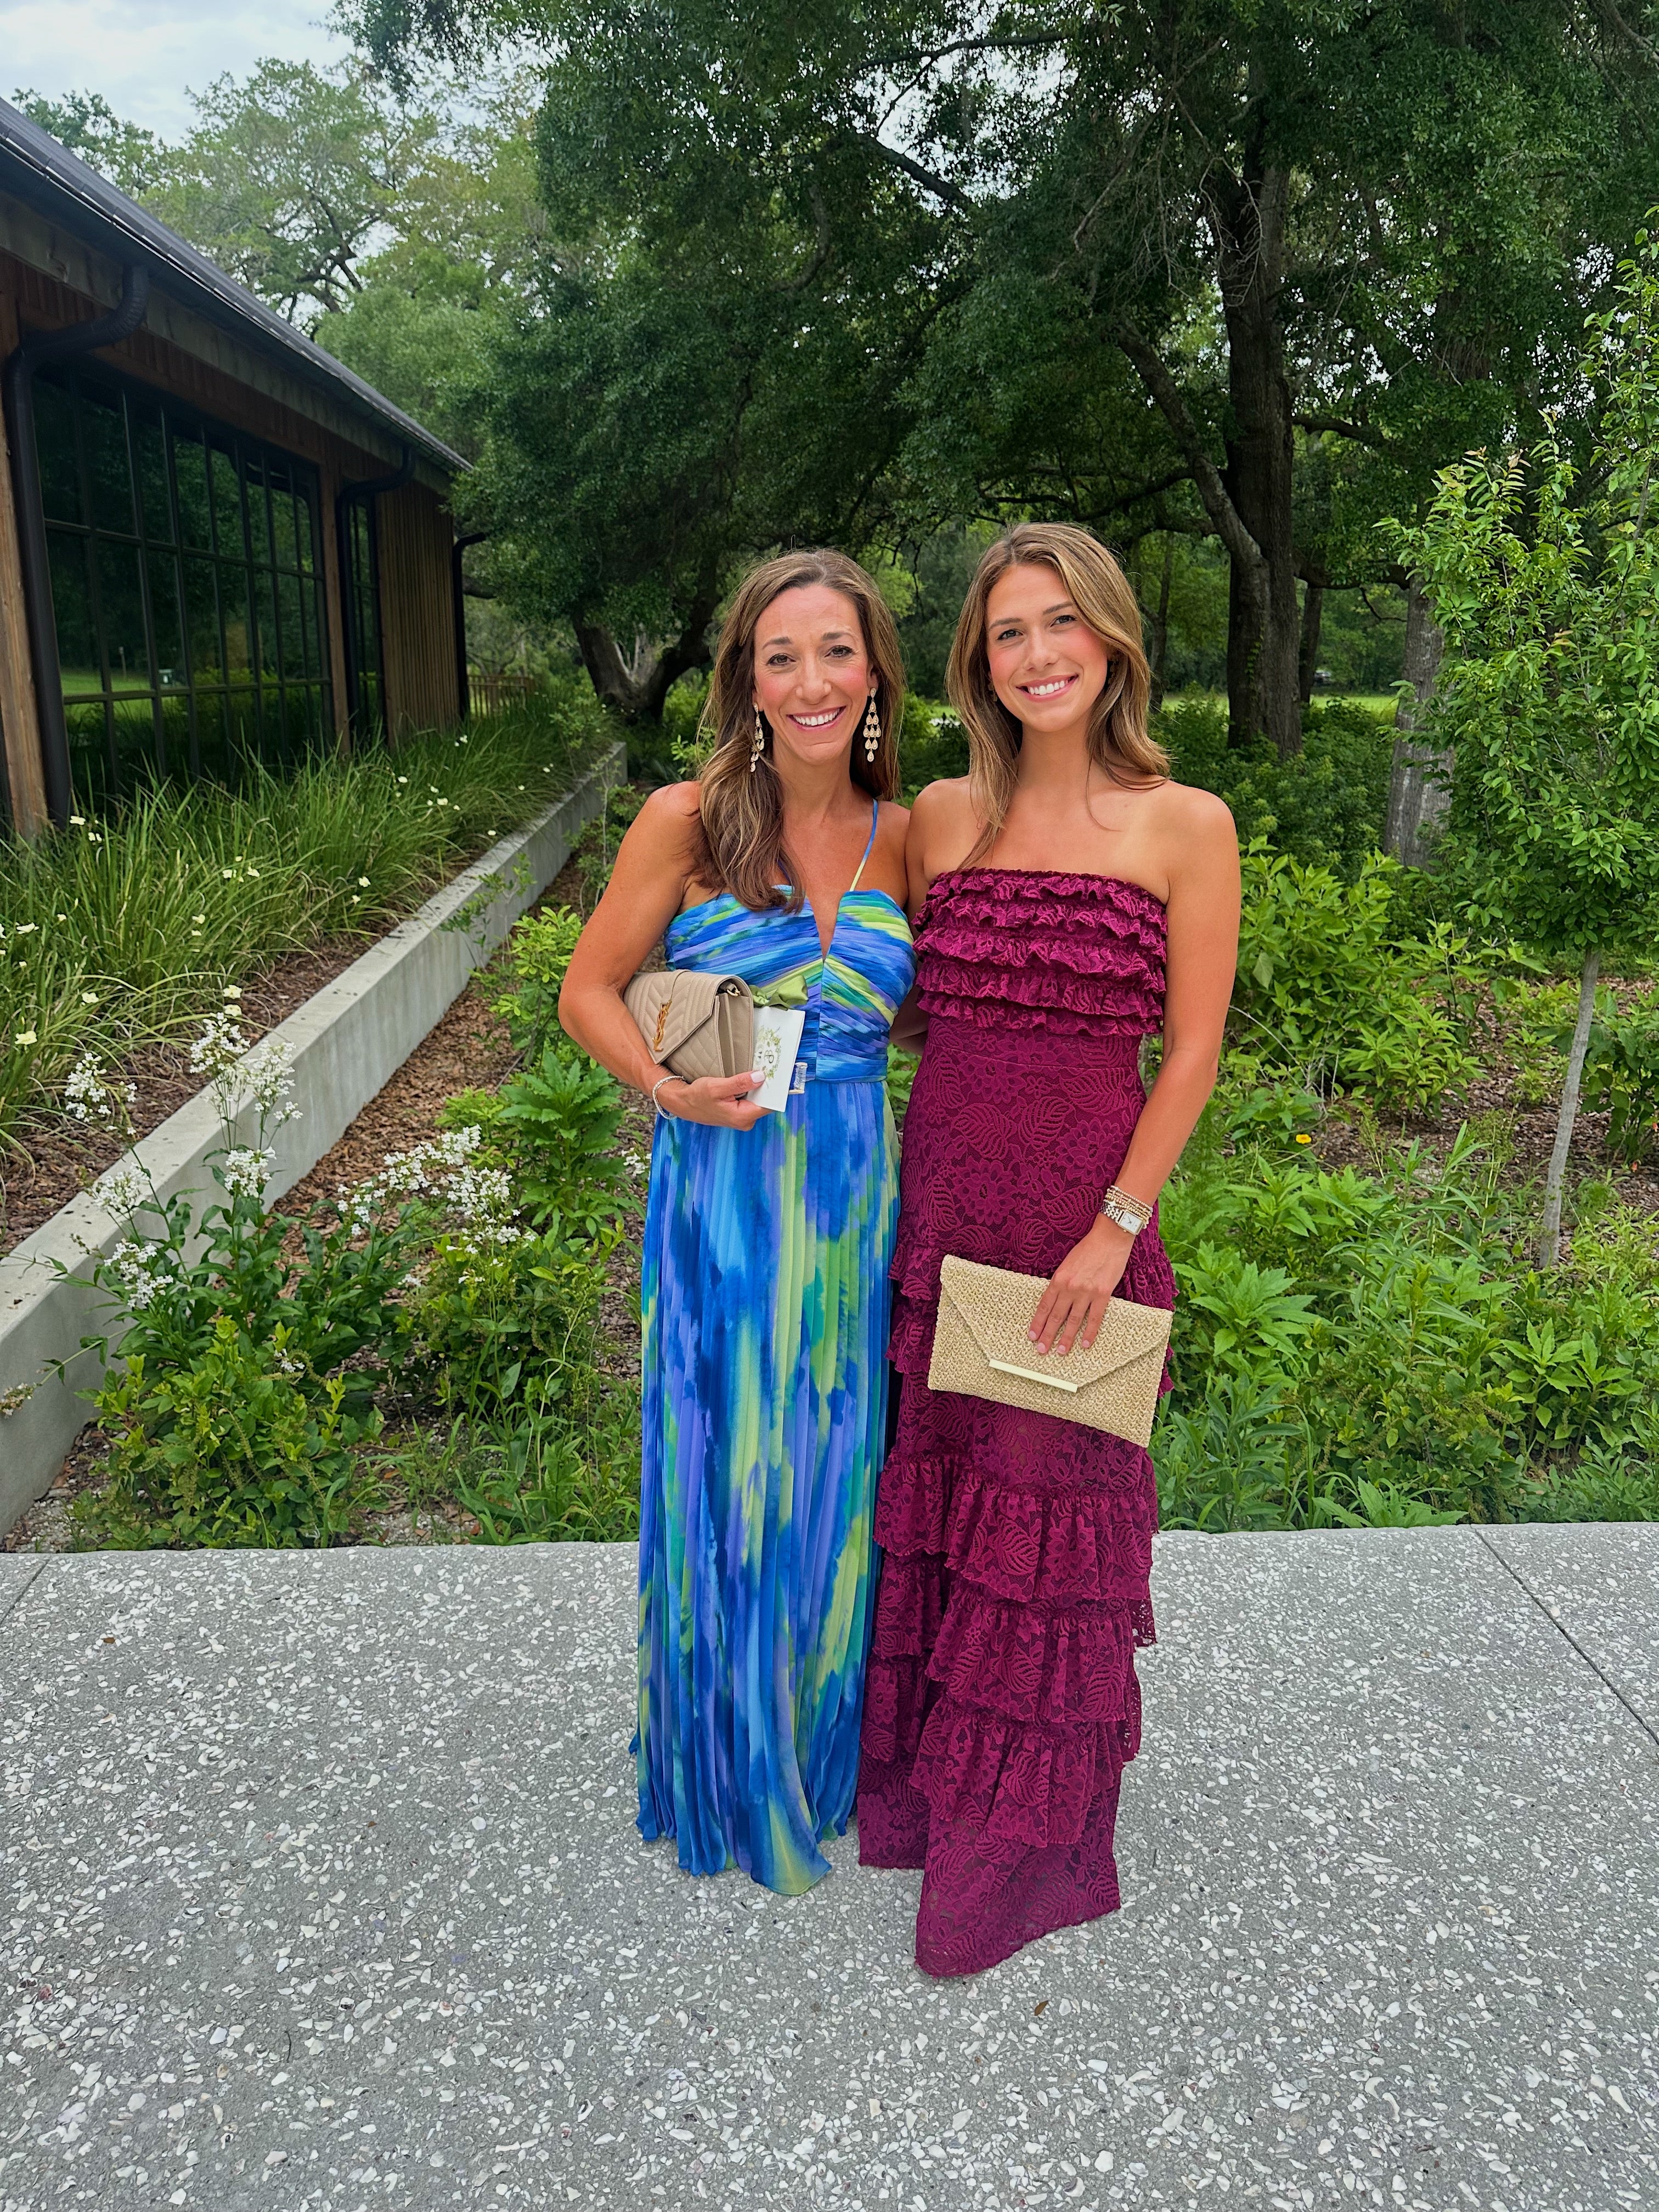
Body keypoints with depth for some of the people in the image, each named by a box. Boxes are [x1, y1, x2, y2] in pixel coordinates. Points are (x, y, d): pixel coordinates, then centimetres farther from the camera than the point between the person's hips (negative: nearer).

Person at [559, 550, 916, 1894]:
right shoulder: (687, 820, -6)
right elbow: (590, 992, 0)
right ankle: (726, 1774, 34)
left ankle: (822, 1750, 40)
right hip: (721, 1191, -2)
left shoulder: (901, 837, 3)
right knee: (723, 1476, 9)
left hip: (854, 1195, 3)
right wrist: (671, 1089, -16)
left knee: (830, 1480, 15)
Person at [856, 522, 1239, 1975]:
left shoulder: (1185, 827, -4)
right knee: (933, 1487, 14)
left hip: (1083, 1213, -3)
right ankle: (921, 1784, 37)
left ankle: (1020, 1847, 29)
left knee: (1043, 1508, 7)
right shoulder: (942, 817, 6)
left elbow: (1191, 1054, -6)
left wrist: (1116, 1227, -11)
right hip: (939, 1198, 4)